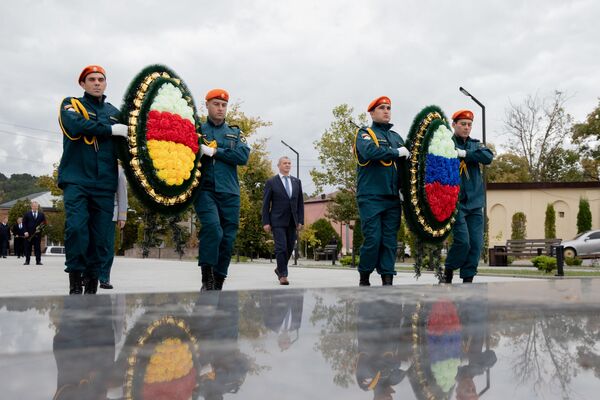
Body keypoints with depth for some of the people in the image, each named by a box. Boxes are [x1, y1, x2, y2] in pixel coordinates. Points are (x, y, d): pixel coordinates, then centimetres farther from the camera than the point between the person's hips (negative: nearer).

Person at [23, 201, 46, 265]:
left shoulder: (41, 214, 9)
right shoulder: (27, 214, 7)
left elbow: (44, 222, 8)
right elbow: (24, 223, 3)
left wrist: (40, 228, -9)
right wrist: (25, 231, -7)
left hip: (37, 234, 0)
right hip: (29, 234, 0)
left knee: (38, 247, 0)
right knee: (28, 247, 2)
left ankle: (38, 261, 2)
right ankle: (27, 261, 6)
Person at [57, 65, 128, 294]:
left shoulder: (114, 112, 20)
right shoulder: (71, 104, 9)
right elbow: (76, 125, -13)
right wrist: (111, 129, -13)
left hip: (105, 184, 3)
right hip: (76, 181, -3)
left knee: (101, 237, 0)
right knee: (76, 228, -19)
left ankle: (92, 286, 11)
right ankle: (75, 283, -7)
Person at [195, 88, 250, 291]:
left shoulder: (235, 133, 18)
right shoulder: (197, 130, 13)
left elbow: (243, 156, 0)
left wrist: (214, 151, -7)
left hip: (229, 192, 3)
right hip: (205, 189, -3)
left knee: (227, 238, 2)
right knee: (212, 228, -25)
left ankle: (218, 284, 12)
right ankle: (207, 279, -17)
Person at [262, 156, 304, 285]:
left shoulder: (297, 182, 12)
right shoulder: (271, 182, 1)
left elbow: (300, 203, 12)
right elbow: (266, 204, -1)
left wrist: (301, 221, 4)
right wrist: (266, 222, -7)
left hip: (292, 222, 4)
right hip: (278, 221, -4)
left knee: (289, 248, 8)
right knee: (281, 248, -10)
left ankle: (279, 269, 30)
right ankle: (283, 275, -2)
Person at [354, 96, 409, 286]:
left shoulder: (396, 137, 20)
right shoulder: (364, 133, 3)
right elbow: (369, 151, -19)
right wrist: (396, 152, -12)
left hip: (392, 198, 5)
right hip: (371, 197, -5)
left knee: (390, 240, 2)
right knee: (373, 239, -6)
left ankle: (387, 279, 6)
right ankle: (364, 278, 10)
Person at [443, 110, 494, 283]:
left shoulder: (475, 144, 15)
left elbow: (488, 157, -3)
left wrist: (465, 153, -14)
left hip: (475, 202, 5)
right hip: (456, 202, -5)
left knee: (476, 243, 2)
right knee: (462, 241, -12)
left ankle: (468, 279, 11)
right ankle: (448, 271, 11)